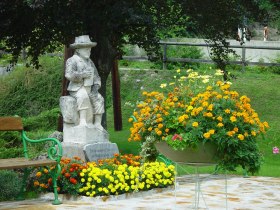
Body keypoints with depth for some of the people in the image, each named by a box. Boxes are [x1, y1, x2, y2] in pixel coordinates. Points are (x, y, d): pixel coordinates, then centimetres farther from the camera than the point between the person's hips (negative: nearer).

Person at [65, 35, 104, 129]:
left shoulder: (89, 62, 18)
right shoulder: (72, 60, -5)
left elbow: (96, 77, 20)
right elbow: (69, 75, -20)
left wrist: (96, 86, 2)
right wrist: (83, 74, -22)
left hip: (89, 89, 7)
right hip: (76, 88, -7)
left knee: (99, 99, -14)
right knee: (83, 96, -36)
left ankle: (97, 123, -11)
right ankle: (82, 121, -38)